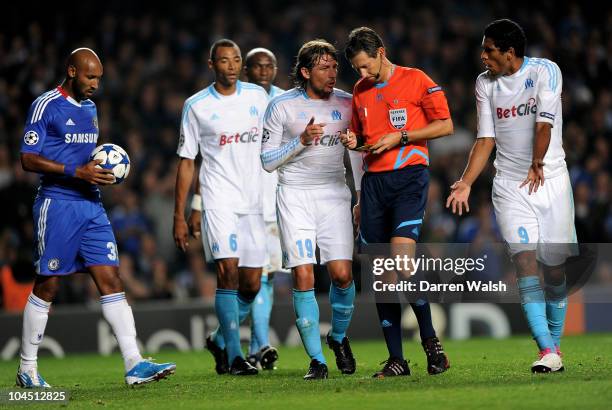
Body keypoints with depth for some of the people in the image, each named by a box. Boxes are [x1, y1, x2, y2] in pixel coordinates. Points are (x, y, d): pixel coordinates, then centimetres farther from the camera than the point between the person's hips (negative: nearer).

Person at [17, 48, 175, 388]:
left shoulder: (90, 108, 17)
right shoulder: (46, 105, -7)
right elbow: (28, 159, -12)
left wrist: (103, 171, 6)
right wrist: (76, 172, -20)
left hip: (91, 205, 7)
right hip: (57, 204, -7)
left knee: (111, 280, -2)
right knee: (47, 286, 0)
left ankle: (134, 364, -6)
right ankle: (27, 369, 11)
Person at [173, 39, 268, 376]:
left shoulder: (258, 96, 8)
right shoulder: (196, 105, 0)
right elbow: (186, 161, 4)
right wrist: (179, 216, 1)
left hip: (254, 202, 3)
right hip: (218, 200, -3)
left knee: (251, 285, 2)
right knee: (228, 273, -15)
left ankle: (220, 340, 24)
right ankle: (234, 357, -11)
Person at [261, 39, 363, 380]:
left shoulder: (346, 103, 5)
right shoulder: (282, 106, -3)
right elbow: (267, 161, -1)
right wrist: (301, 141, -15)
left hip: (335, 194, 2)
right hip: (295, 195, -2)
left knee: (342, 273, -10)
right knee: (303, 276, -10)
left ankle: (339, 337, 19)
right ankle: (317, 360, -2)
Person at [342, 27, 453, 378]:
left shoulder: (416, 81, -2)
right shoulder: (360, 91, 16)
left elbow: (445, 125, -3)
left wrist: (400, 137, -10)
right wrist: (354, 142, 4)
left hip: (409, 175, -6)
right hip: (373, 180, 6)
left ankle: (430, 340, -6)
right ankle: (396, 360, 5)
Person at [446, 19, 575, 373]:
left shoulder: (545, 71, -6)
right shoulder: (485, 84, 8)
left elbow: (545, 122, -12)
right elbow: (486, 139, 8)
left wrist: (537, 166, -10)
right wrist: (466, 182, 0)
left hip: (551, 179, -2)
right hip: (510, 185, 2)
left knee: (554, 268, 0)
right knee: (525, 261, -14)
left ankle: (555, 342, 19)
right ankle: (548, 352, -19)